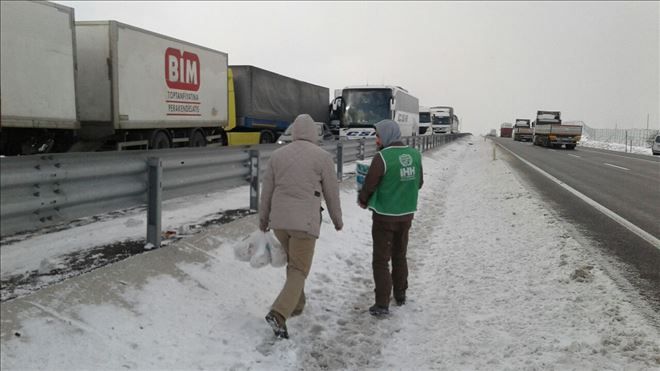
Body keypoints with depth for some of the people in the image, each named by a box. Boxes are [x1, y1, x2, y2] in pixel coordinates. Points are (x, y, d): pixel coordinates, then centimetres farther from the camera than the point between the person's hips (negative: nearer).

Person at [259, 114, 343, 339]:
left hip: (279, 220, 5)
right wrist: (337, 219, 15)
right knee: (298, 272, 1)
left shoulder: (277, 155, 6)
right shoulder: (322, 156, -5)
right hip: (305, 222, -4)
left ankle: (296, 305, 36)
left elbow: (267, 190, 9)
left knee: (293, 262, 26)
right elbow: (331, 193, 1)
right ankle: (279, 314, -18)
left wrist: (263, 219, 20)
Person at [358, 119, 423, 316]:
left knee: (381, 260, 3)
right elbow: (419, 183, 8)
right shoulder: (414, 154, -1)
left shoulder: (382, 157, -19)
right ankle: (400, 295, 34)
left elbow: (369, 185, -13)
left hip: (384, 215, -6)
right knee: (400, 256, 22)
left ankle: (382, 304, 2)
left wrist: (363, 201, 7)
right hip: (407, 214, 6)